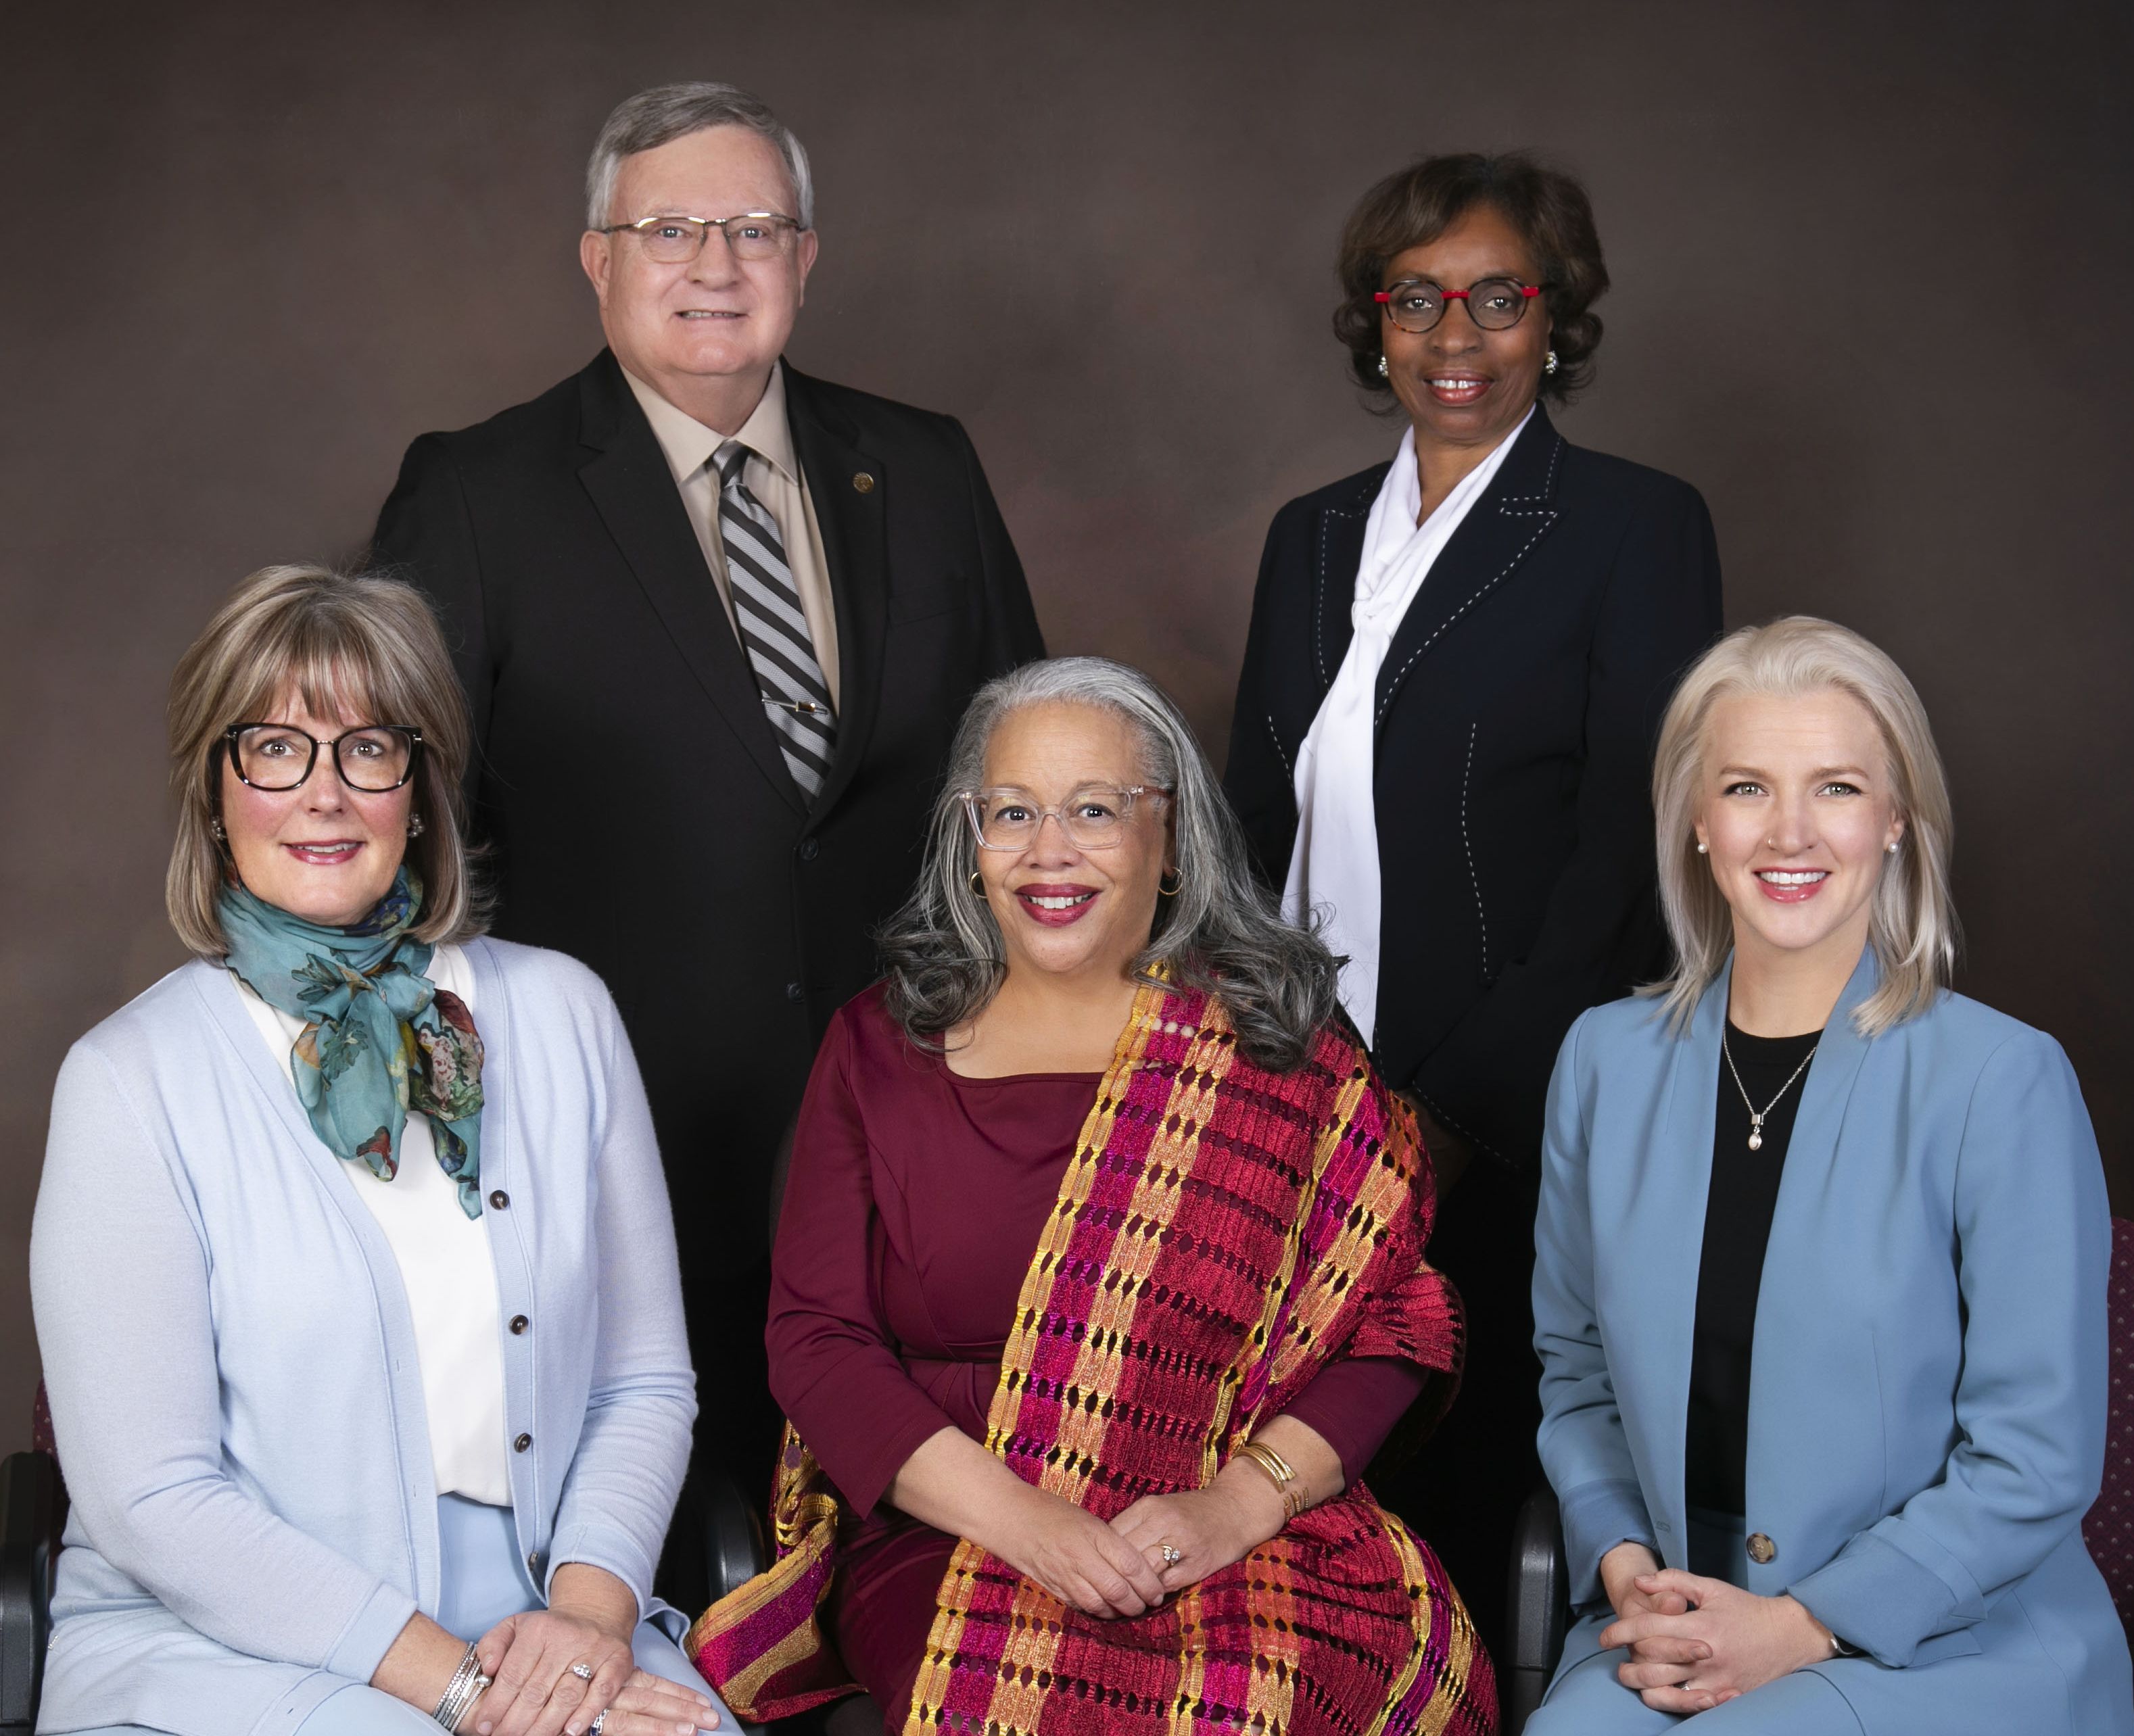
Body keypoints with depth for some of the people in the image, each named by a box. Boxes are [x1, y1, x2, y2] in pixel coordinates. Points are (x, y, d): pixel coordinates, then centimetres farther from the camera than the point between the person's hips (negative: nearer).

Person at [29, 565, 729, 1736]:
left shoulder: (560, 1014, 7)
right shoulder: (132, 1078, -4)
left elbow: (645, 1382, 8)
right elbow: (151, 1502, -8)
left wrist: (592, 1607, -10)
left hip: (549, 1637, 3)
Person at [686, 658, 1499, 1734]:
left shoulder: (1281, 1049, 7)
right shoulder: (884, 1047, 9)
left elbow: (1387, 1321, 4)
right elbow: (813, 1338, 2)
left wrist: (1239, 1501, -13)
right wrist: (1016, 1518, -12)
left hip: (1252, 1552, 0)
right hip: (940, 1540, 0)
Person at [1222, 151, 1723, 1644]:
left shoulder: (1636, 528, -2)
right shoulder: (1314, 536, 14)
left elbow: (1626, 851, -9)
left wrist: (1457, 1103, -14)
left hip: (1508, 1130, -4)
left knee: (1468, 1502, 4)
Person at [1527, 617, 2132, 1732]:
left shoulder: (2003, 1082, -8)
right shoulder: (1607, 1063, 5)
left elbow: (2039, 1462, -8)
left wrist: (1802, 1625, -12)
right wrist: (1622, 1565, -3)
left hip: (1948, 1643, -3)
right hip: (1673, 1630, 4)